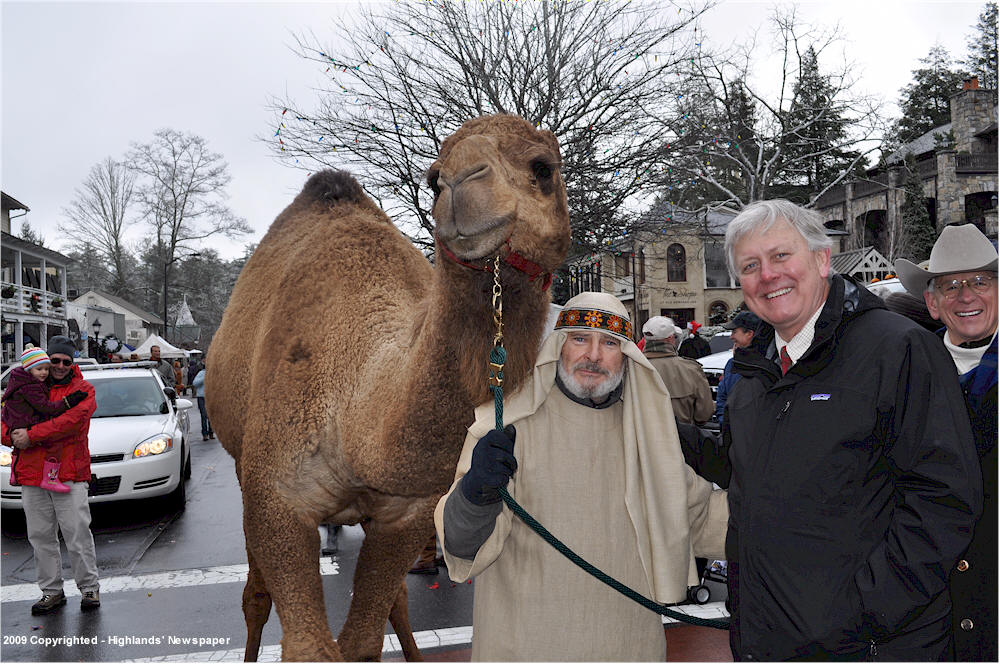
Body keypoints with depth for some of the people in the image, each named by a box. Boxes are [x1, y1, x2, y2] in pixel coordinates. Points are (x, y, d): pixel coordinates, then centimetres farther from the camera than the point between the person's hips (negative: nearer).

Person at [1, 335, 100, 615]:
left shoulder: (82, 389, 2)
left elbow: (71, 420, -14)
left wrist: (31, 435, -18)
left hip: (70, 475, -4)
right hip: (31, 475, 4)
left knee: (77, 534, -2)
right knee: (41, 537, 10)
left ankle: (89, 587, 10)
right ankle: (52, 591, 22)